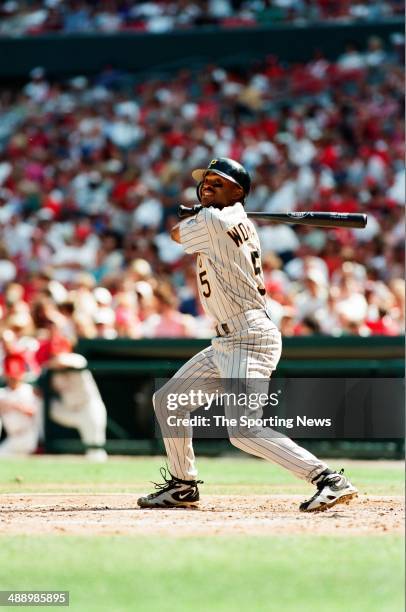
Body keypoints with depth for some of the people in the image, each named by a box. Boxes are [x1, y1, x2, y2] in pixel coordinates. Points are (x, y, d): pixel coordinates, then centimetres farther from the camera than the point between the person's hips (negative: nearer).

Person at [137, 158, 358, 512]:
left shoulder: (210, 221, -13)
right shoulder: (242, 223, 13)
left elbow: (176, 233, 9)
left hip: (250, 339, -11)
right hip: (227, 343, 11)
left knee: (244, 431, -22)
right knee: (167, 400, 18)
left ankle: (329, 480, -24)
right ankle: (182, 486, 29)